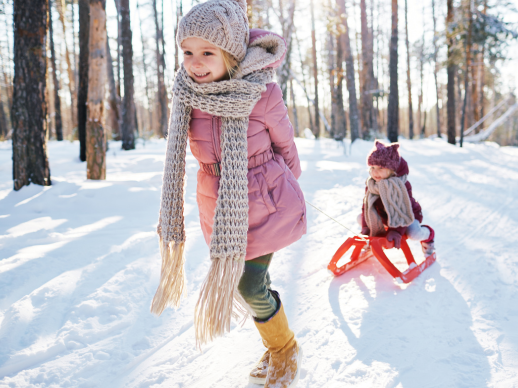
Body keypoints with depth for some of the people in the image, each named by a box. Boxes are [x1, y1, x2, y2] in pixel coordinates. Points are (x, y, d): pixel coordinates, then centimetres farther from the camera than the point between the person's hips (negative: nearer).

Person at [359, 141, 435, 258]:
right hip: (384, 217, 5)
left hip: (407, 217, -5)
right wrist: (366, 226, -16)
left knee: (414, 234, -32)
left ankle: (427, 236, 7)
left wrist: (396, 231, -39)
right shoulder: (370, 184, -15)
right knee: (360, 218, -7)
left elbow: (403, 210, -31)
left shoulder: (402, 185, -30)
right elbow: (366, 205, -7)